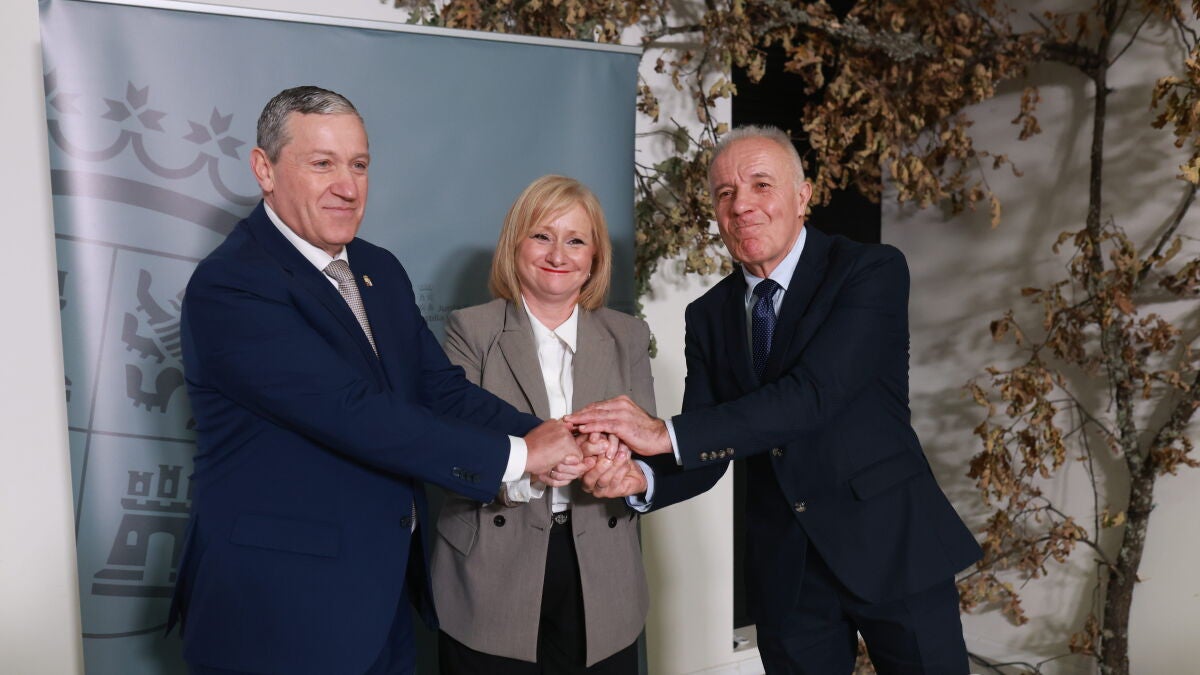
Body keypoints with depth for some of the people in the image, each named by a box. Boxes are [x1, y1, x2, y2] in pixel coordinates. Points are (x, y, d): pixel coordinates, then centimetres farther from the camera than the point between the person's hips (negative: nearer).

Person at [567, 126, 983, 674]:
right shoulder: (708, 316, 3)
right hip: (785, 569, 4)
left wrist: (667, 434, -29)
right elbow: (705, 456, 1)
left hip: (892, 545, -3)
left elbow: (814, 394, -25)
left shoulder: (871, 271, -11)